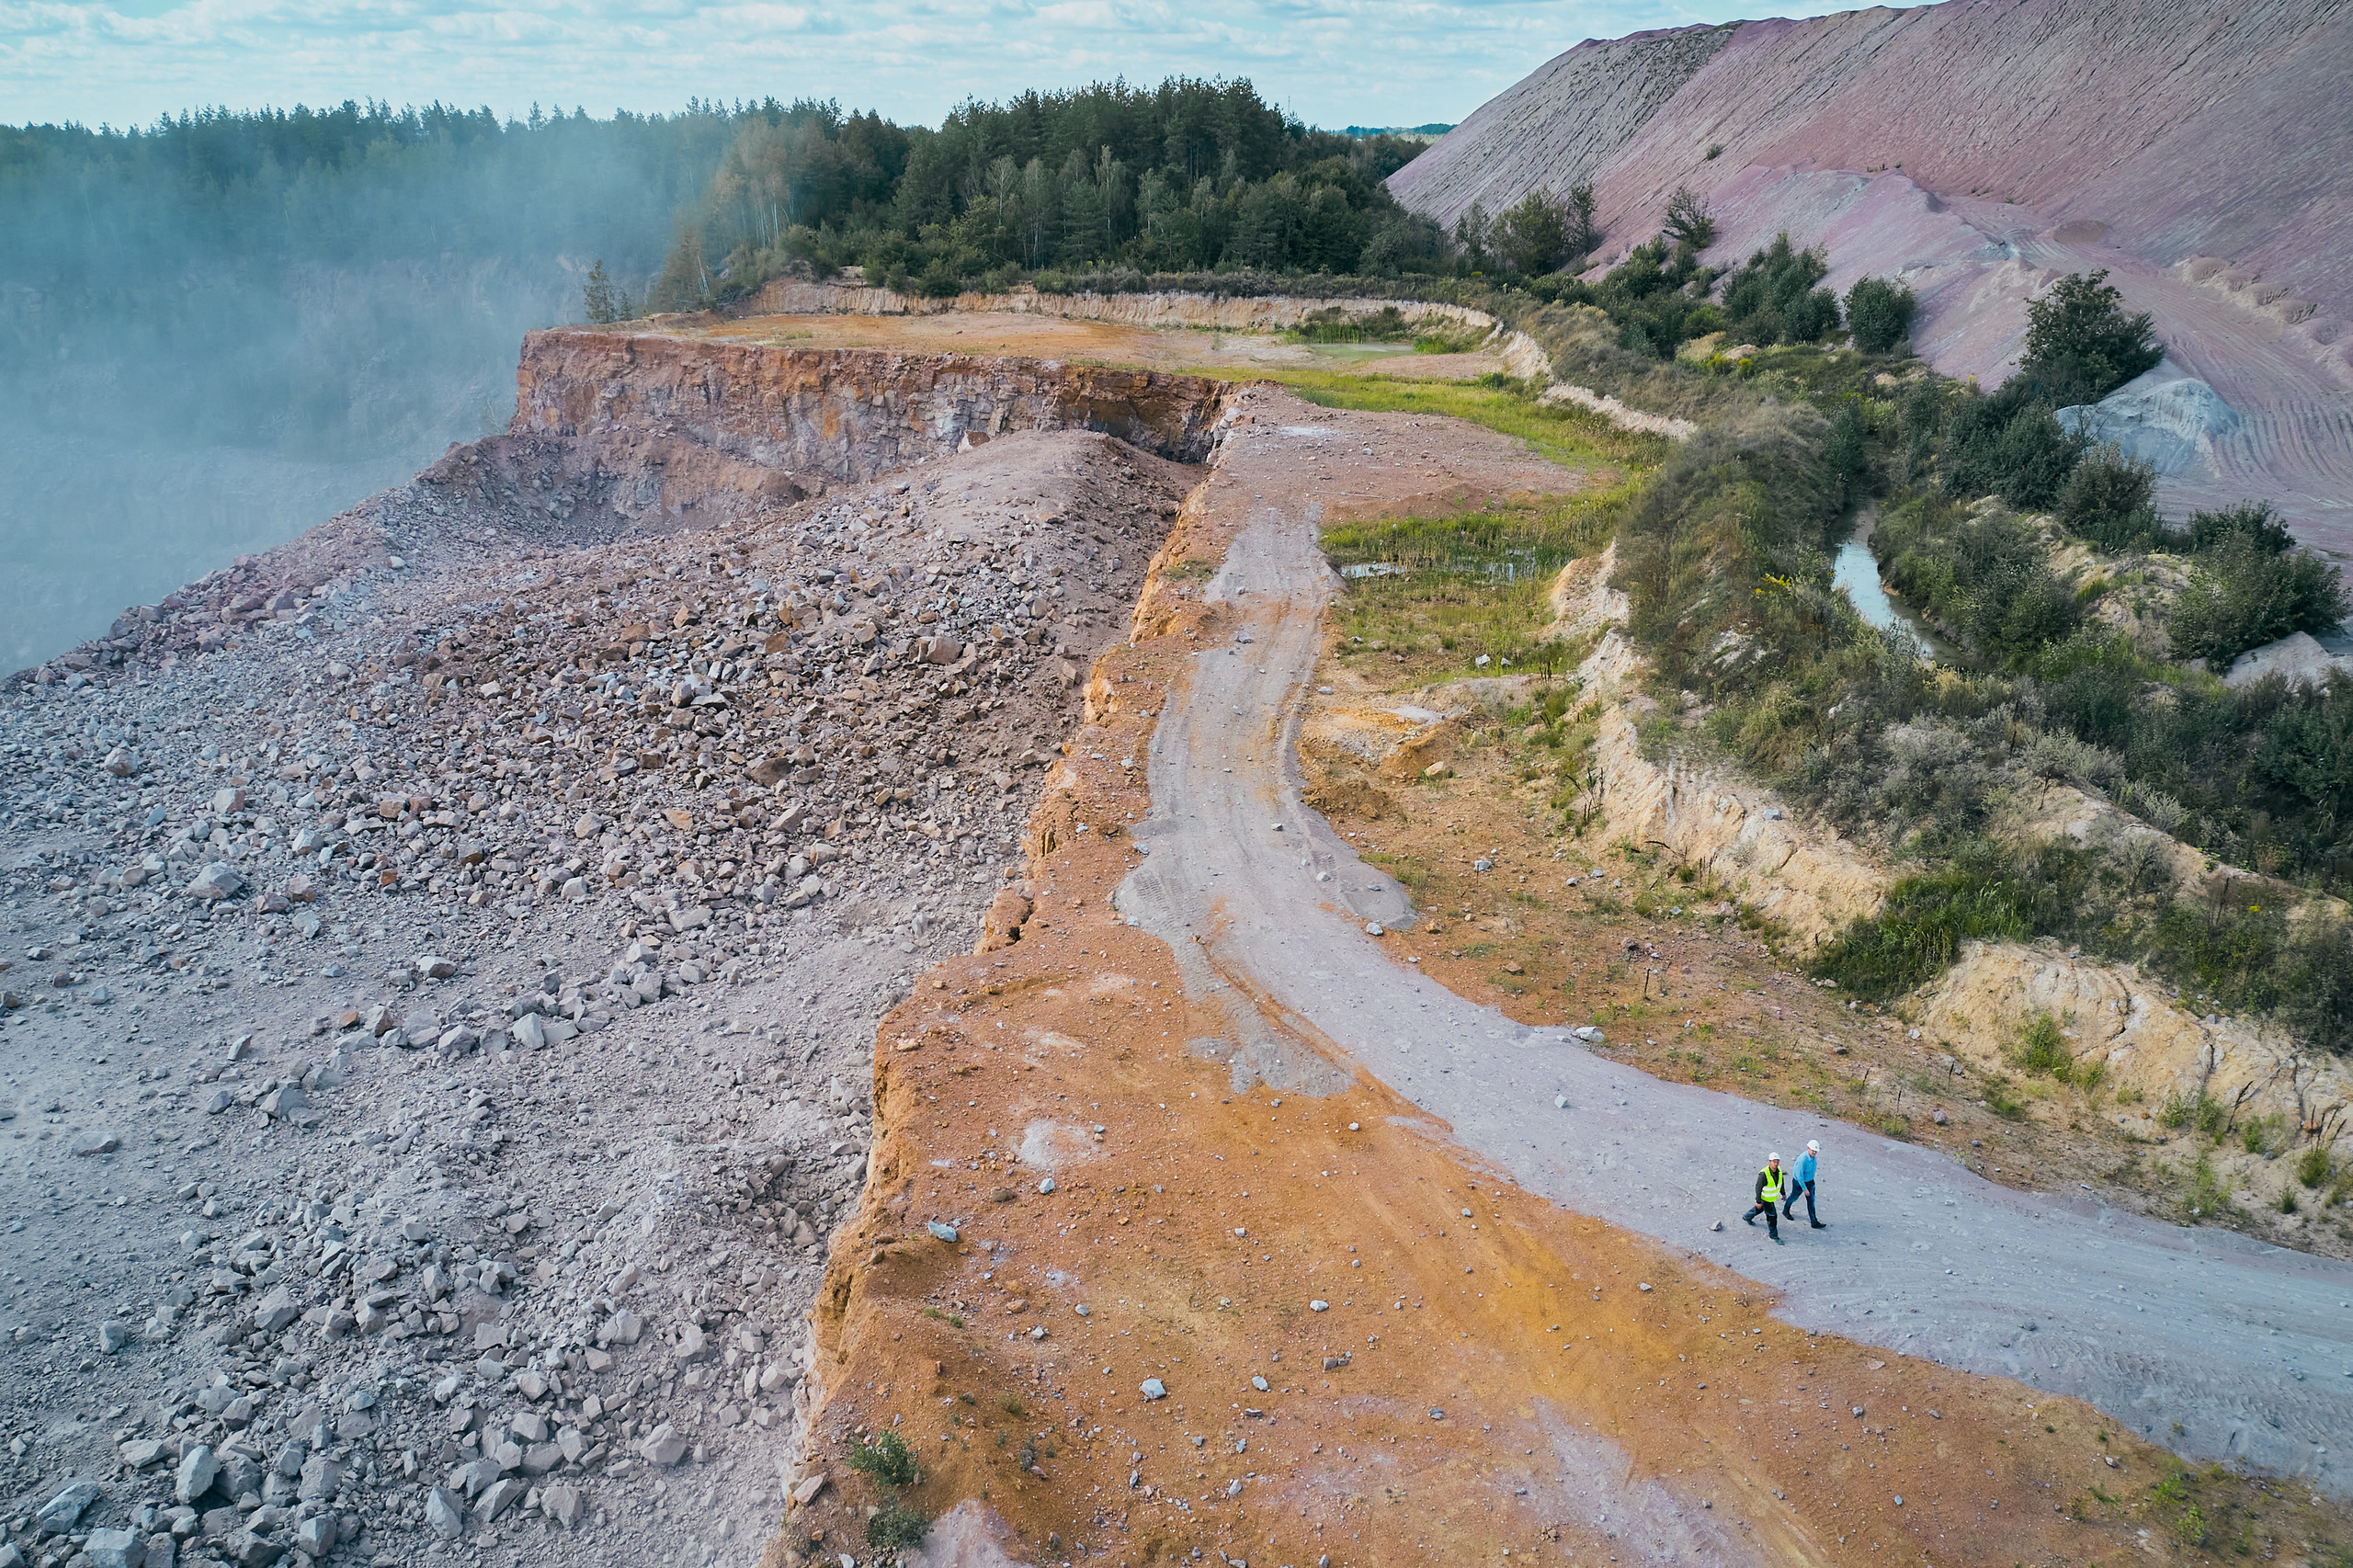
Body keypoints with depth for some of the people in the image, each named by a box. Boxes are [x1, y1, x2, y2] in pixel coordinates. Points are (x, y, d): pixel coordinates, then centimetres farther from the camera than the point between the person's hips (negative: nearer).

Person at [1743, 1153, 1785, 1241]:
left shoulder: (1778, 1170, -15)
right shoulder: (1763, 1174, -36)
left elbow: (1781, 1182, 4)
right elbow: (1758, 1188, -27)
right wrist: (1758, 1201, -22)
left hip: (1773, 1197, 8)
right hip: (1765, 1198, -8)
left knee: (1760, 1209, 30)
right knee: (1772, 1216, 2)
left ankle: (1747, 1217, 55)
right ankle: (1773, 1235, 23)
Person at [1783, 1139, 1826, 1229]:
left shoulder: (1813, 1156, -10)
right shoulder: (1802, 1159, -36)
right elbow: (1799, 1175, -31)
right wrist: (1805, 1189, -26)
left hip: (1810, 1181, 6)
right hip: (1799, 1182, -6)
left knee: (1811, 1201, 8)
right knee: (1794, 1197, 18)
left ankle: (1814, 1222, 16)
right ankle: (1786, 1210, 46)